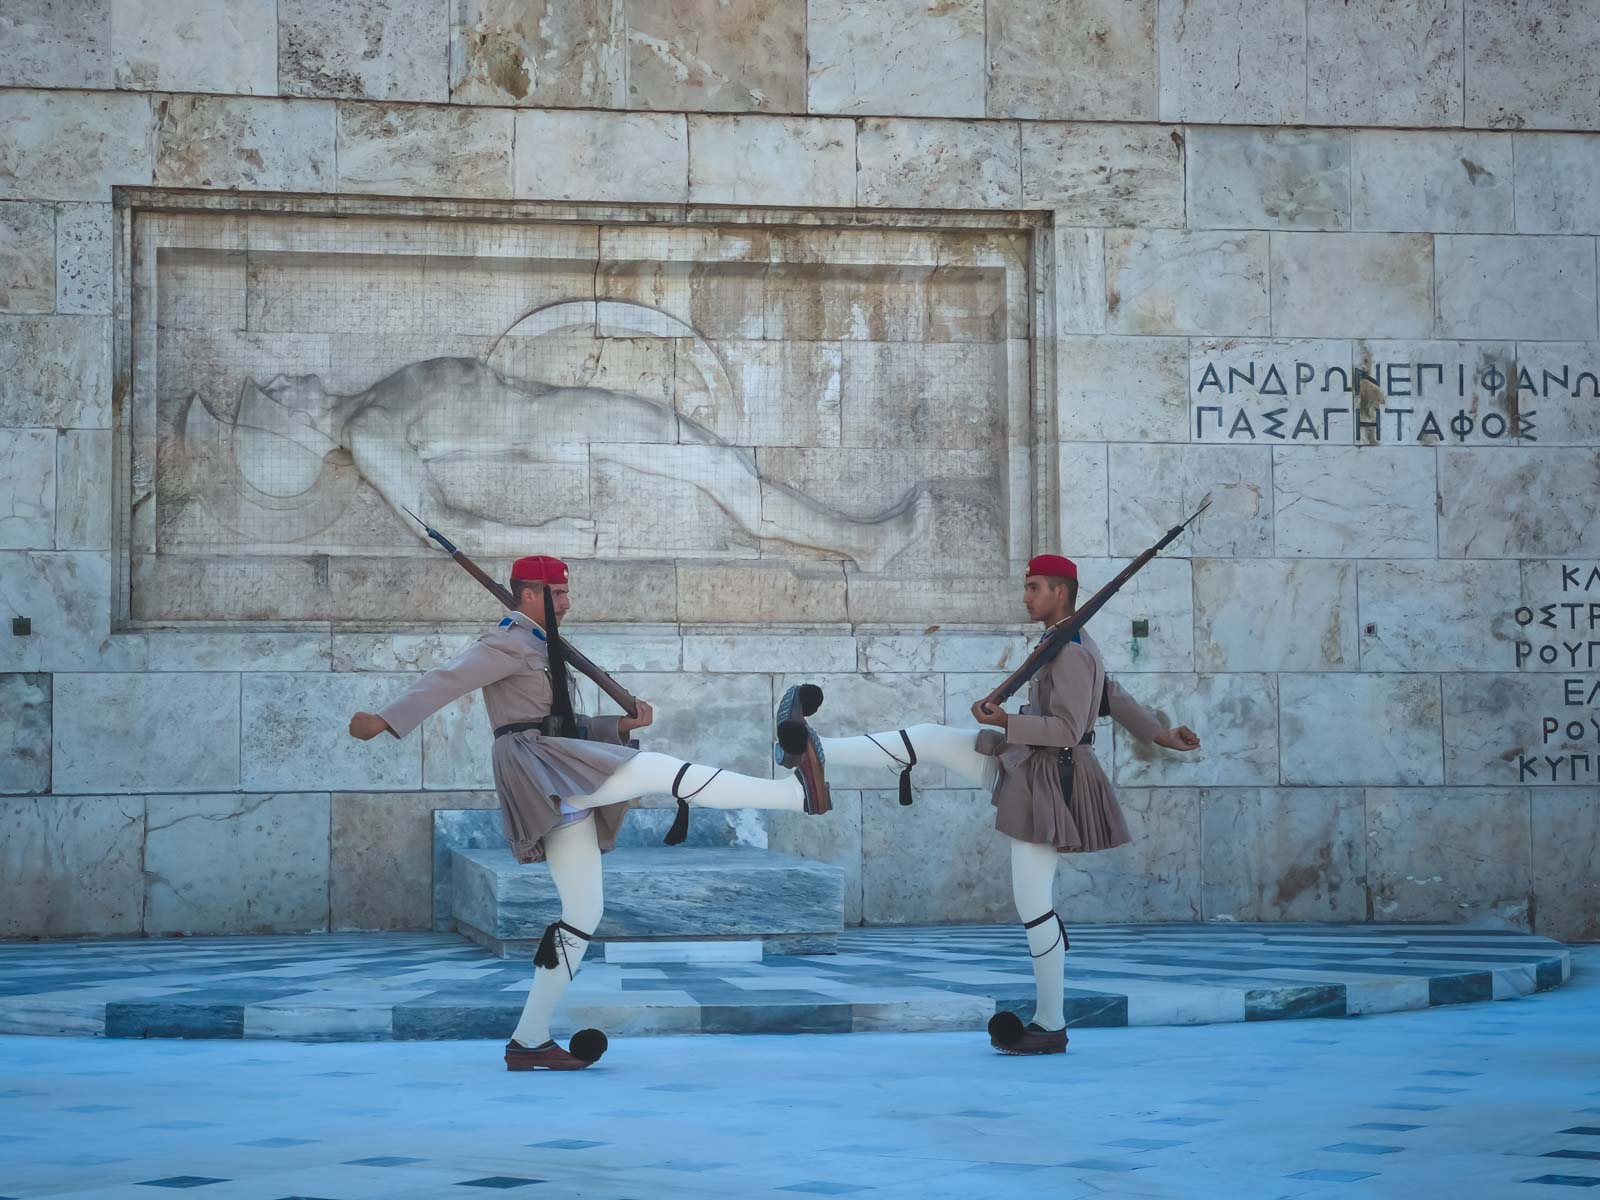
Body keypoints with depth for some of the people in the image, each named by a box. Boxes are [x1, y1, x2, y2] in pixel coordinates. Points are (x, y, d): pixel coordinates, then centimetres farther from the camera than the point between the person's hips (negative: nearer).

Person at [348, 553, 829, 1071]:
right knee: (664, 770, -20)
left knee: (583, 913, 7)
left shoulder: (541, 648, 26)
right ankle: (798, 790, -27)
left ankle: (529, 1042, 8)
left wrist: (623, 725, 15)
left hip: (563, 789, 11)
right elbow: (447, 679, -18)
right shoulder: (509, 643, -4)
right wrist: (385, 721, -31)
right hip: (533, 763, -11)